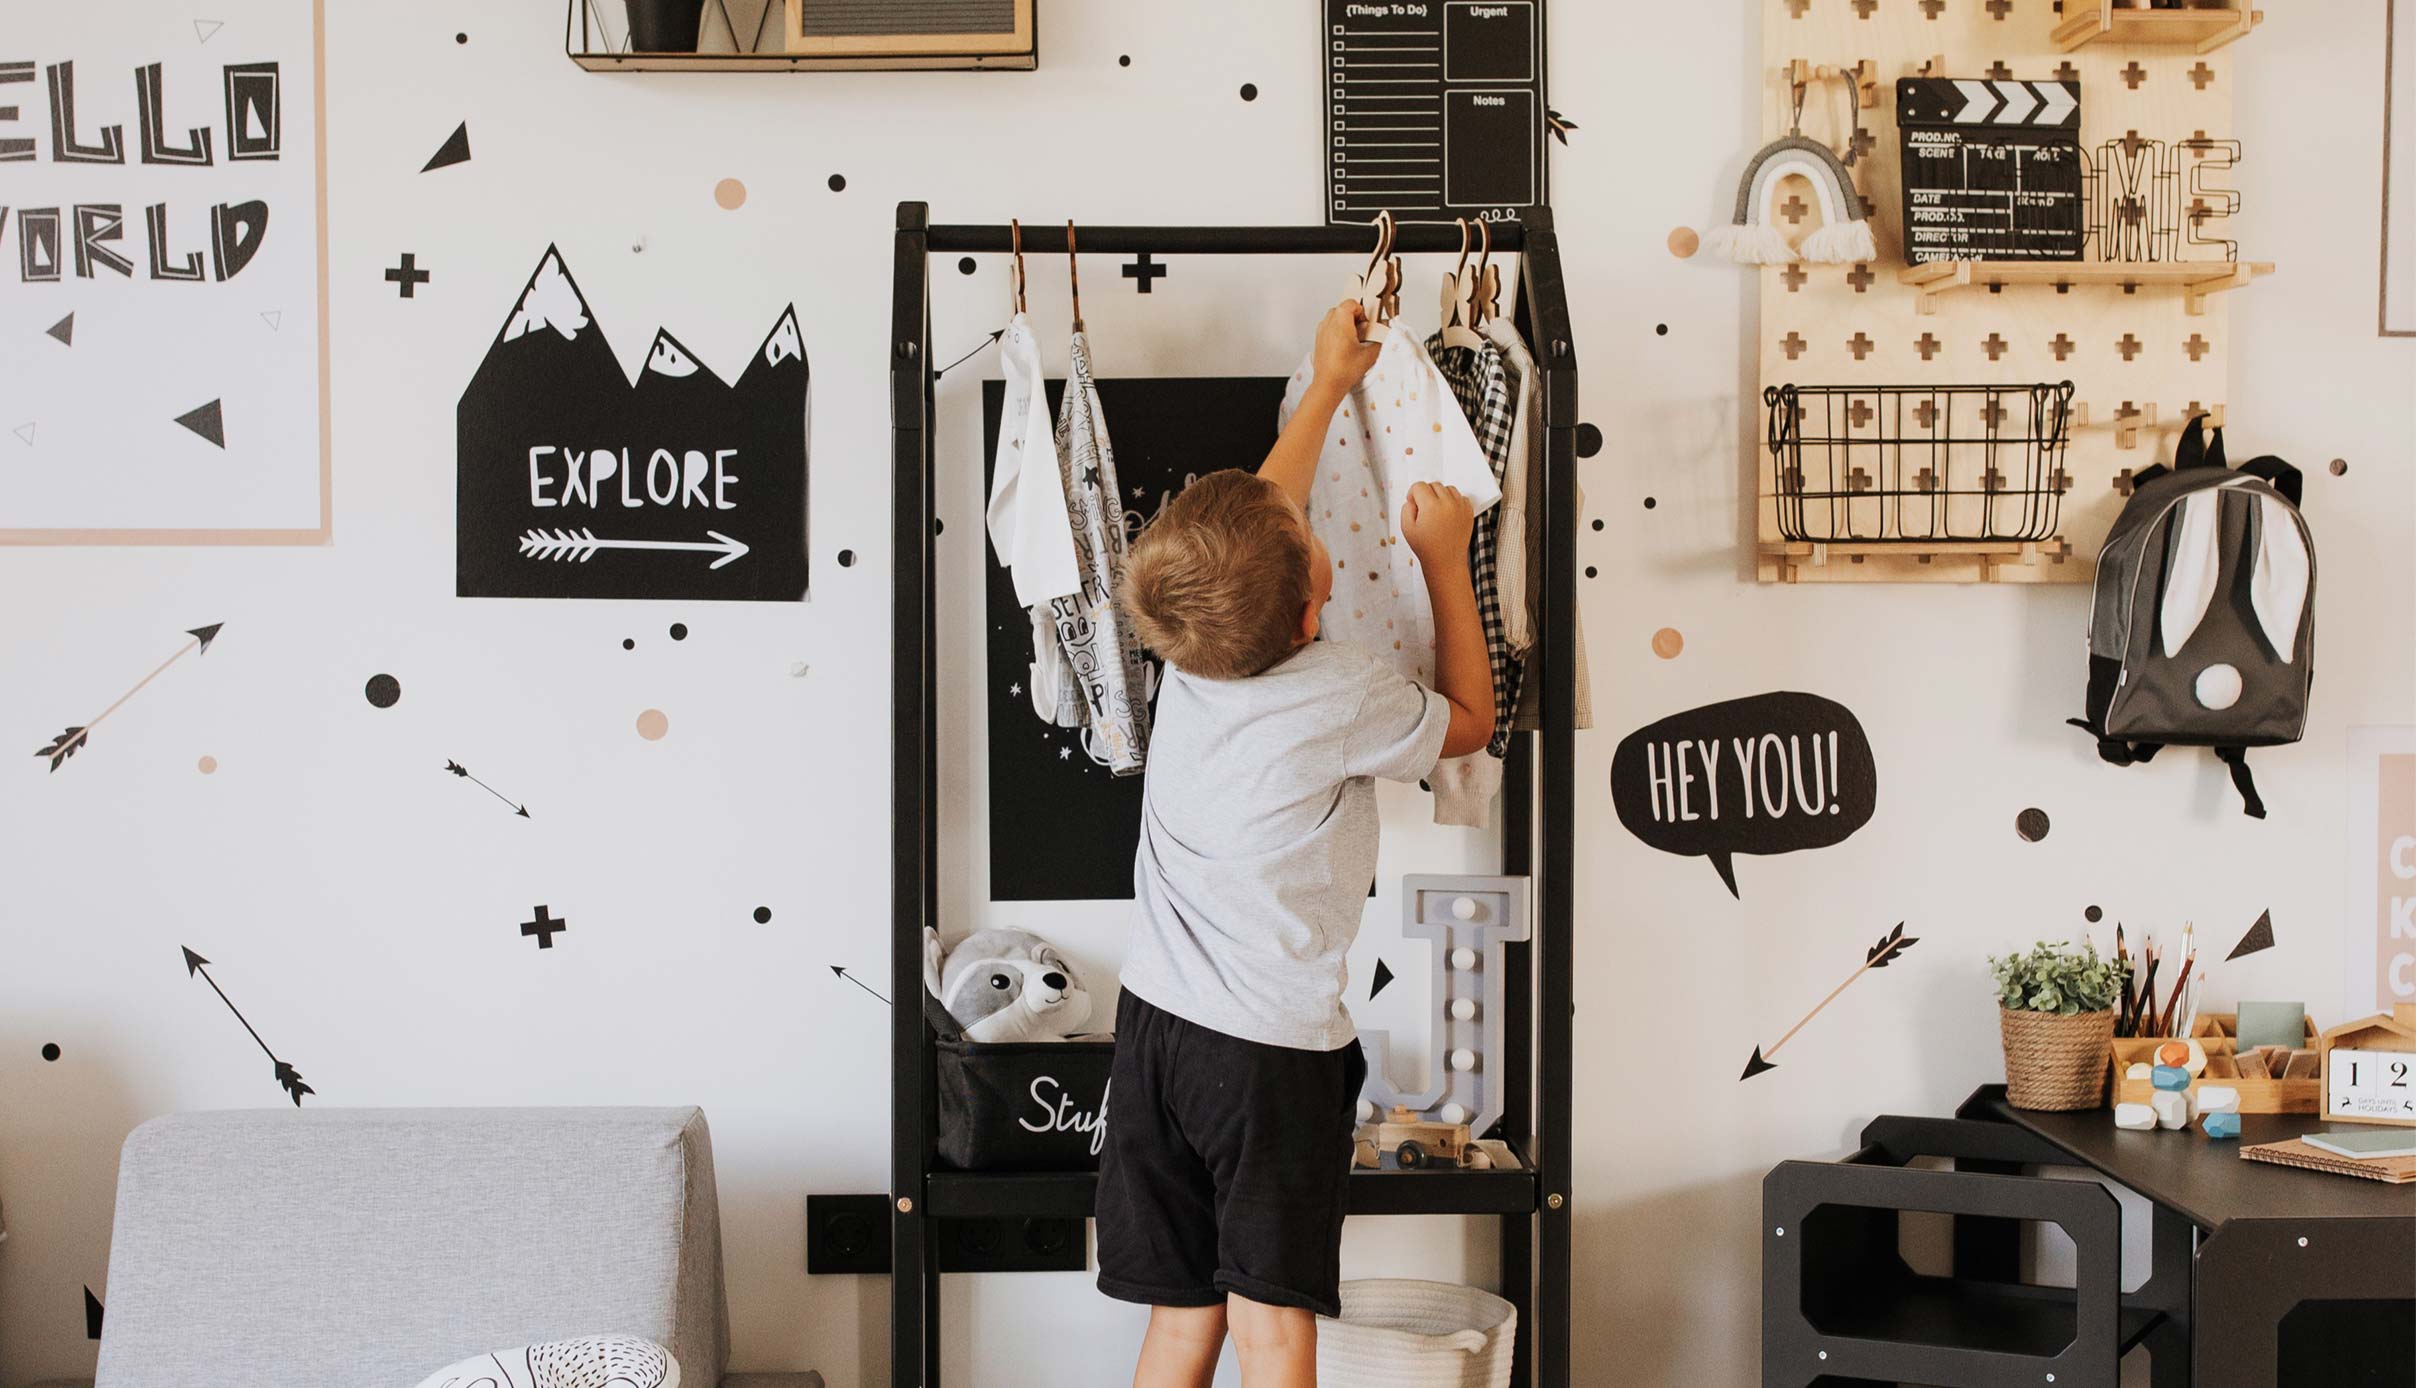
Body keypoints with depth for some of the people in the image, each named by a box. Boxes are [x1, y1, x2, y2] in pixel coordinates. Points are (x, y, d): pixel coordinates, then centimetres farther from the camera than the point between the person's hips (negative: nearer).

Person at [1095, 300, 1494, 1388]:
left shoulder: (1187, 660, 1)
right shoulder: (1348, 696, -14)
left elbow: (1260, 510, 20)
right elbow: (1469, 720, 9)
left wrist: (1329, 384, 31)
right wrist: (1445, 559, 13)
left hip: (1155, 1023, 5)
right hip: (1275, 1050, -5)